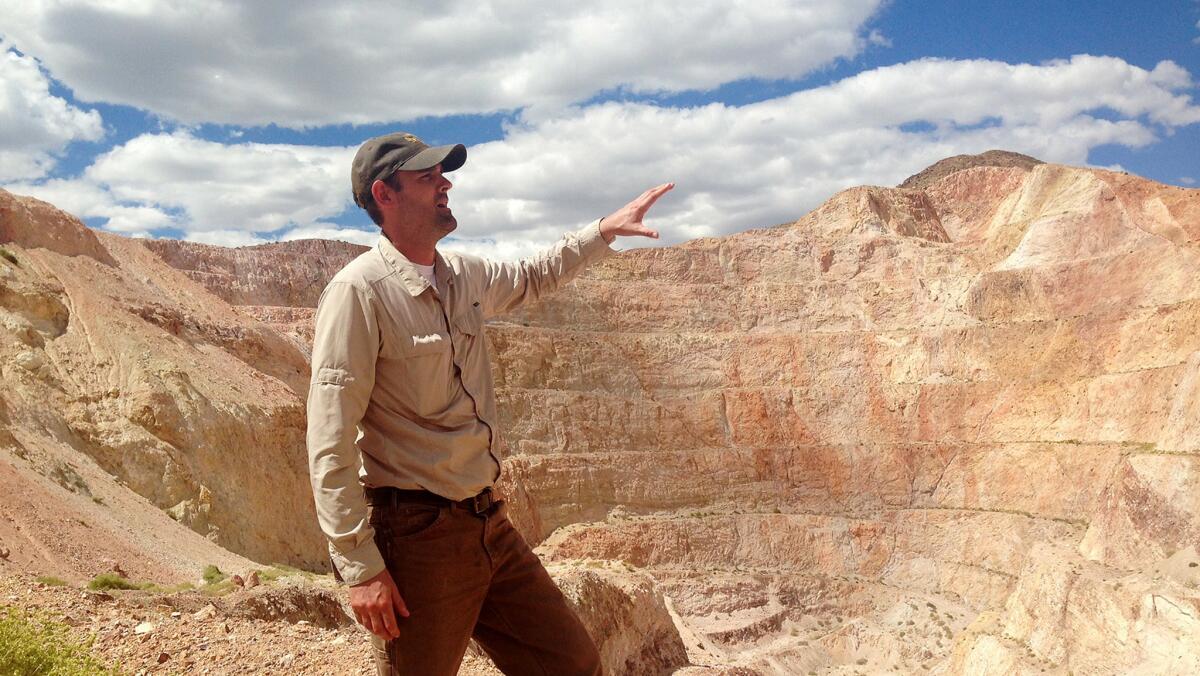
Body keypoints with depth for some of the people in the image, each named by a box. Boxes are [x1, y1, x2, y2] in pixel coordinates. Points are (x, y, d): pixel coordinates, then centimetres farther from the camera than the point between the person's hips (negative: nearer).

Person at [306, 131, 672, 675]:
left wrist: (605, 231, 24)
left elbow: (531, 277, 31)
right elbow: (330, 443, -18)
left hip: (488, 524, 7)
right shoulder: (359, 291, -15)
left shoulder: (464, 276, 7)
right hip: (416, 539, -7)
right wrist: (360, 567, -20)